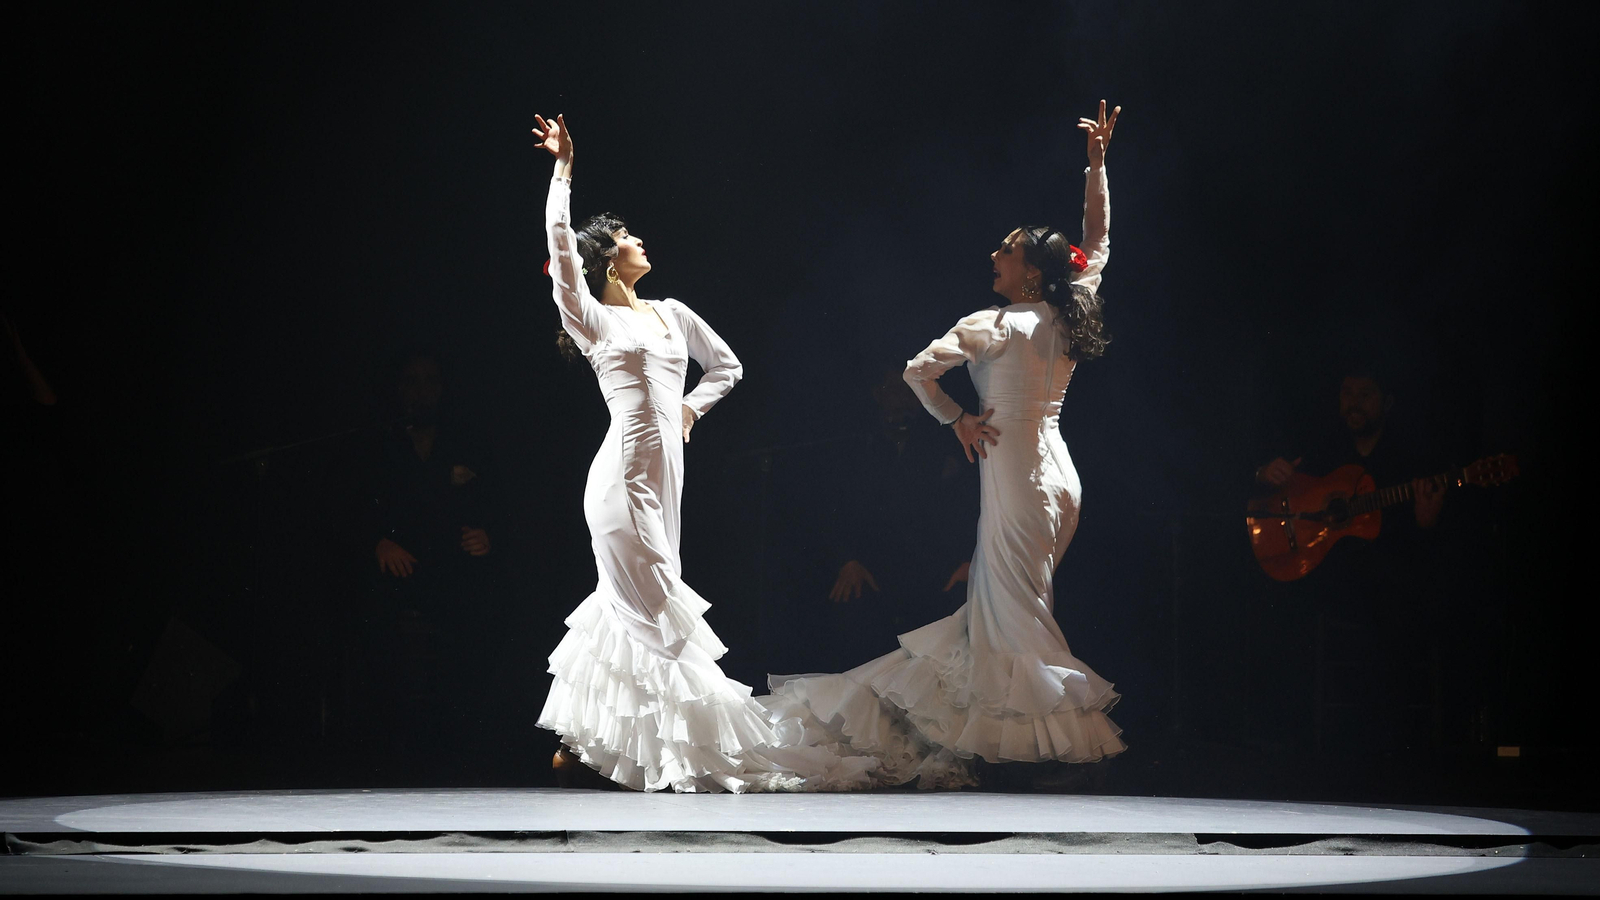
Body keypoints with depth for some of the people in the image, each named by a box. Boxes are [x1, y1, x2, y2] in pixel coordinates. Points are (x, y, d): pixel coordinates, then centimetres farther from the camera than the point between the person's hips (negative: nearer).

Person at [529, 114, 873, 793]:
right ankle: (714, 746, -6)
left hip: (665, 475, 7)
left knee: (625, 608, 13)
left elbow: (727, 367, 26)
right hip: (624, 479, -7)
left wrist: (689, 409, 12)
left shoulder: (672, 313, 15)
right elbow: (560, 244, -15)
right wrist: (563, 167, -14)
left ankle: (596, 733, 24)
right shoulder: (593, 321, -3)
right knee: (661, 617, -7)